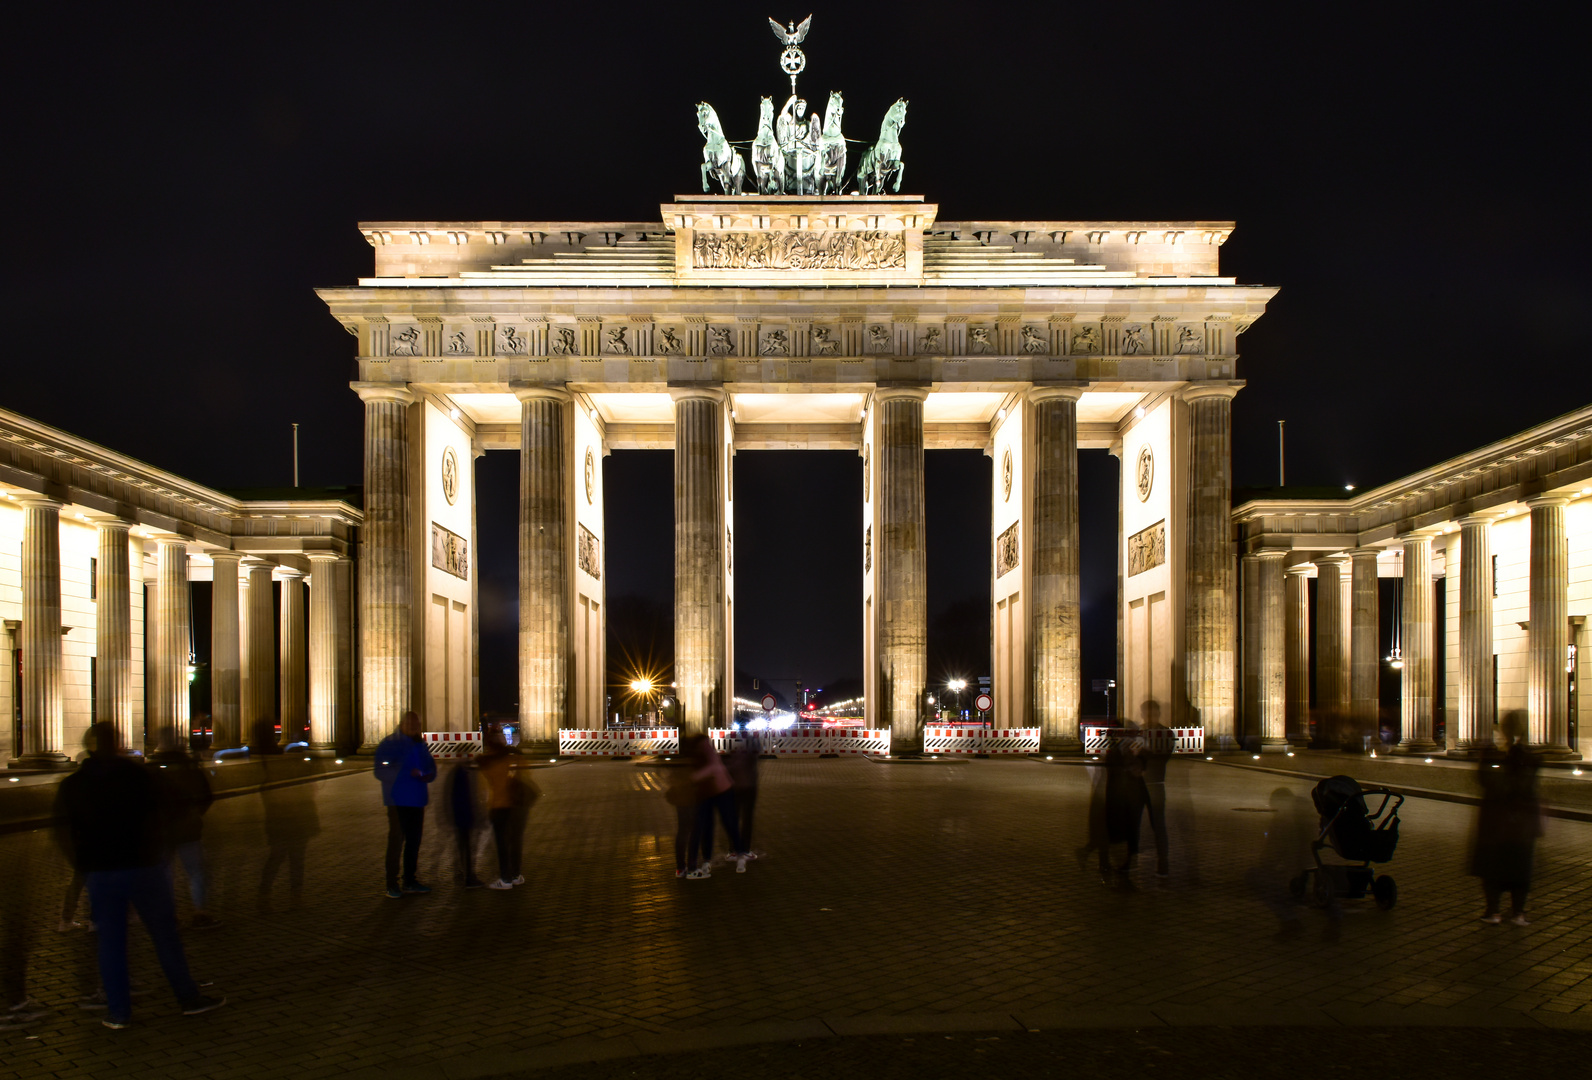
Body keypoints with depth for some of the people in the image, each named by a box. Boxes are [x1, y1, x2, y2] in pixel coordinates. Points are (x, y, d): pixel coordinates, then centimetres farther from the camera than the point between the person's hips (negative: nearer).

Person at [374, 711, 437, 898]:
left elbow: (431, 769, 15)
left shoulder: (420, 745, 12)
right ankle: (392, 884, 1)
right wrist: (408, 773, -22)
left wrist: (424, 774, -10)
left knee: (414, 841, 12)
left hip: (417, 799, 6)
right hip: (398, 801, -6)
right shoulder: (390, 744, -5)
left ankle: (409, 881, 23)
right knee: (396, 841, -6)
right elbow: (381, 772, -13)